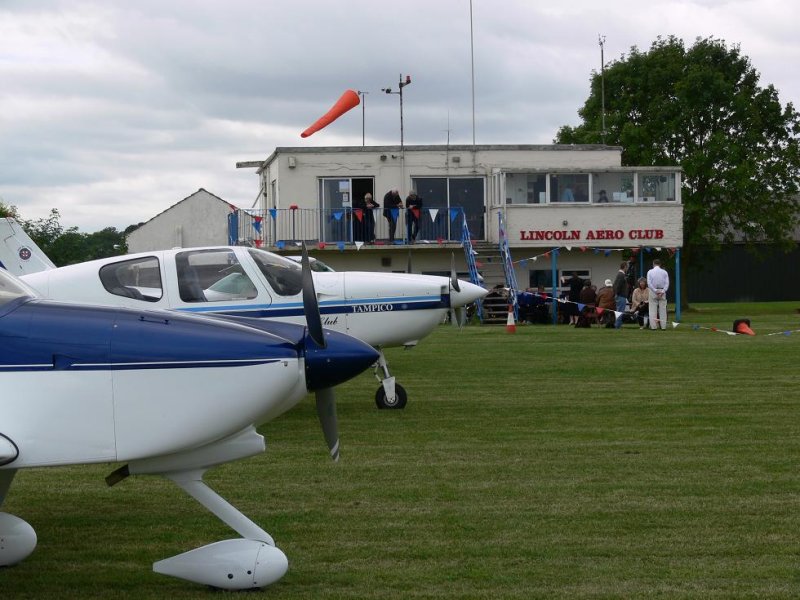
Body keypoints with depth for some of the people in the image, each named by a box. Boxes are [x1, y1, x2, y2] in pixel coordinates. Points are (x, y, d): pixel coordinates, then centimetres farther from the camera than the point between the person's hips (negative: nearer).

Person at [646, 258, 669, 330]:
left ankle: (653, 326, -4)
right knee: (663, 309, 4)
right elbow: (667, 283, -4)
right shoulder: (664, 272, 3)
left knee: (653, 309, 0)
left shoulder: (650, 272, -1)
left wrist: (655, 290, -9)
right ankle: (663, 326, 1)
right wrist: (663, 291, -8)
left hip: (653, 291, -2)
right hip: (662, 291, 2)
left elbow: (649, 283, -9)